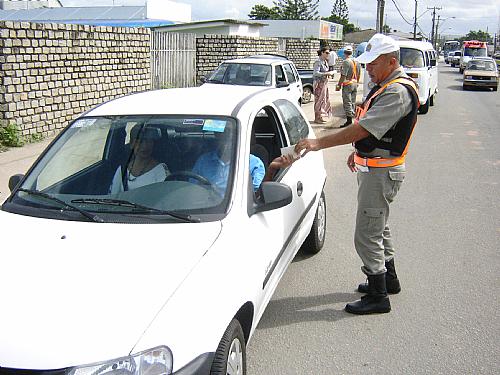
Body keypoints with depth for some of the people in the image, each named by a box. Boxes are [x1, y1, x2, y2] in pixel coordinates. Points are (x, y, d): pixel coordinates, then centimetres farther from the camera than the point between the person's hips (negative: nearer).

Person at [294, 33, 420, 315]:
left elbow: (363, 128, -30)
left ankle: (378, 297, 9)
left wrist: (319, 143, -31)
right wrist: (359, 153, 17)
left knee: (367, 236, -5)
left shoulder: (398, 92, -22)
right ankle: (388, 279, 39)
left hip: (382, 172, -11)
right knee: (379, 227, 22)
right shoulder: (386, 86, 12)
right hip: (374, 167, 11)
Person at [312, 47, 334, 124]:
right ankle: (317, 118, 1)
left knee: (325, 99, 11)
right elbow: (316, 73, -25)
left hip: (324, 83, 10)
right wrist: (327, 73, -25)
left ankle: (320, 117, 19)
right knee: (319, 100, -6)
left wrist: (329, 73, 6)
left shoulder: (325, 61, 13)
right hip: (319, 83, -9)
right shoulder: (318, 62, -16)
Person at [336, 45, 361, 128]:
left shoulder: (346, 62, -15)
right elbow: (359, 75, 16)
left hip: (347, 84, -8)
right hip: (355, 84, 8)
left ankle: (349, 120, -5)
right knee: (353, 103, 13)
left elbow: (343, 75, -18)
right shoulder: (356, 61, 9)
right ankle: (352, 116, 20)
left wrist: (339, 85, -12)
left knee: (347, 103, -5)